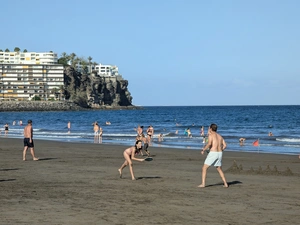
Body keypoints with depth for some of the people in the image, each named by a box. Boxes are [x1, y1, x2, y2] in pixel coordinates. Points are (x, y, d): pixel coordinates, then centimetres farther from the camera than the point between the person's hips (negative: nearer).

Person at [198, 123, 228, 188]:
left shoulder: (211, 135, -4)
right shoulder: (220, 136, 17)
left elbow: (209, 144, -20)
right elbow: (224, 145, 11)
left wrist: (203, 150, -8)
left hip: (213, 153, -6)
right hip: (220, 154, 6)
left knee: (204, 168, 3)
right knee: (219, 169, 21)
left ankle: (203, 184, -5)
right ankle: (225, 184, 14)